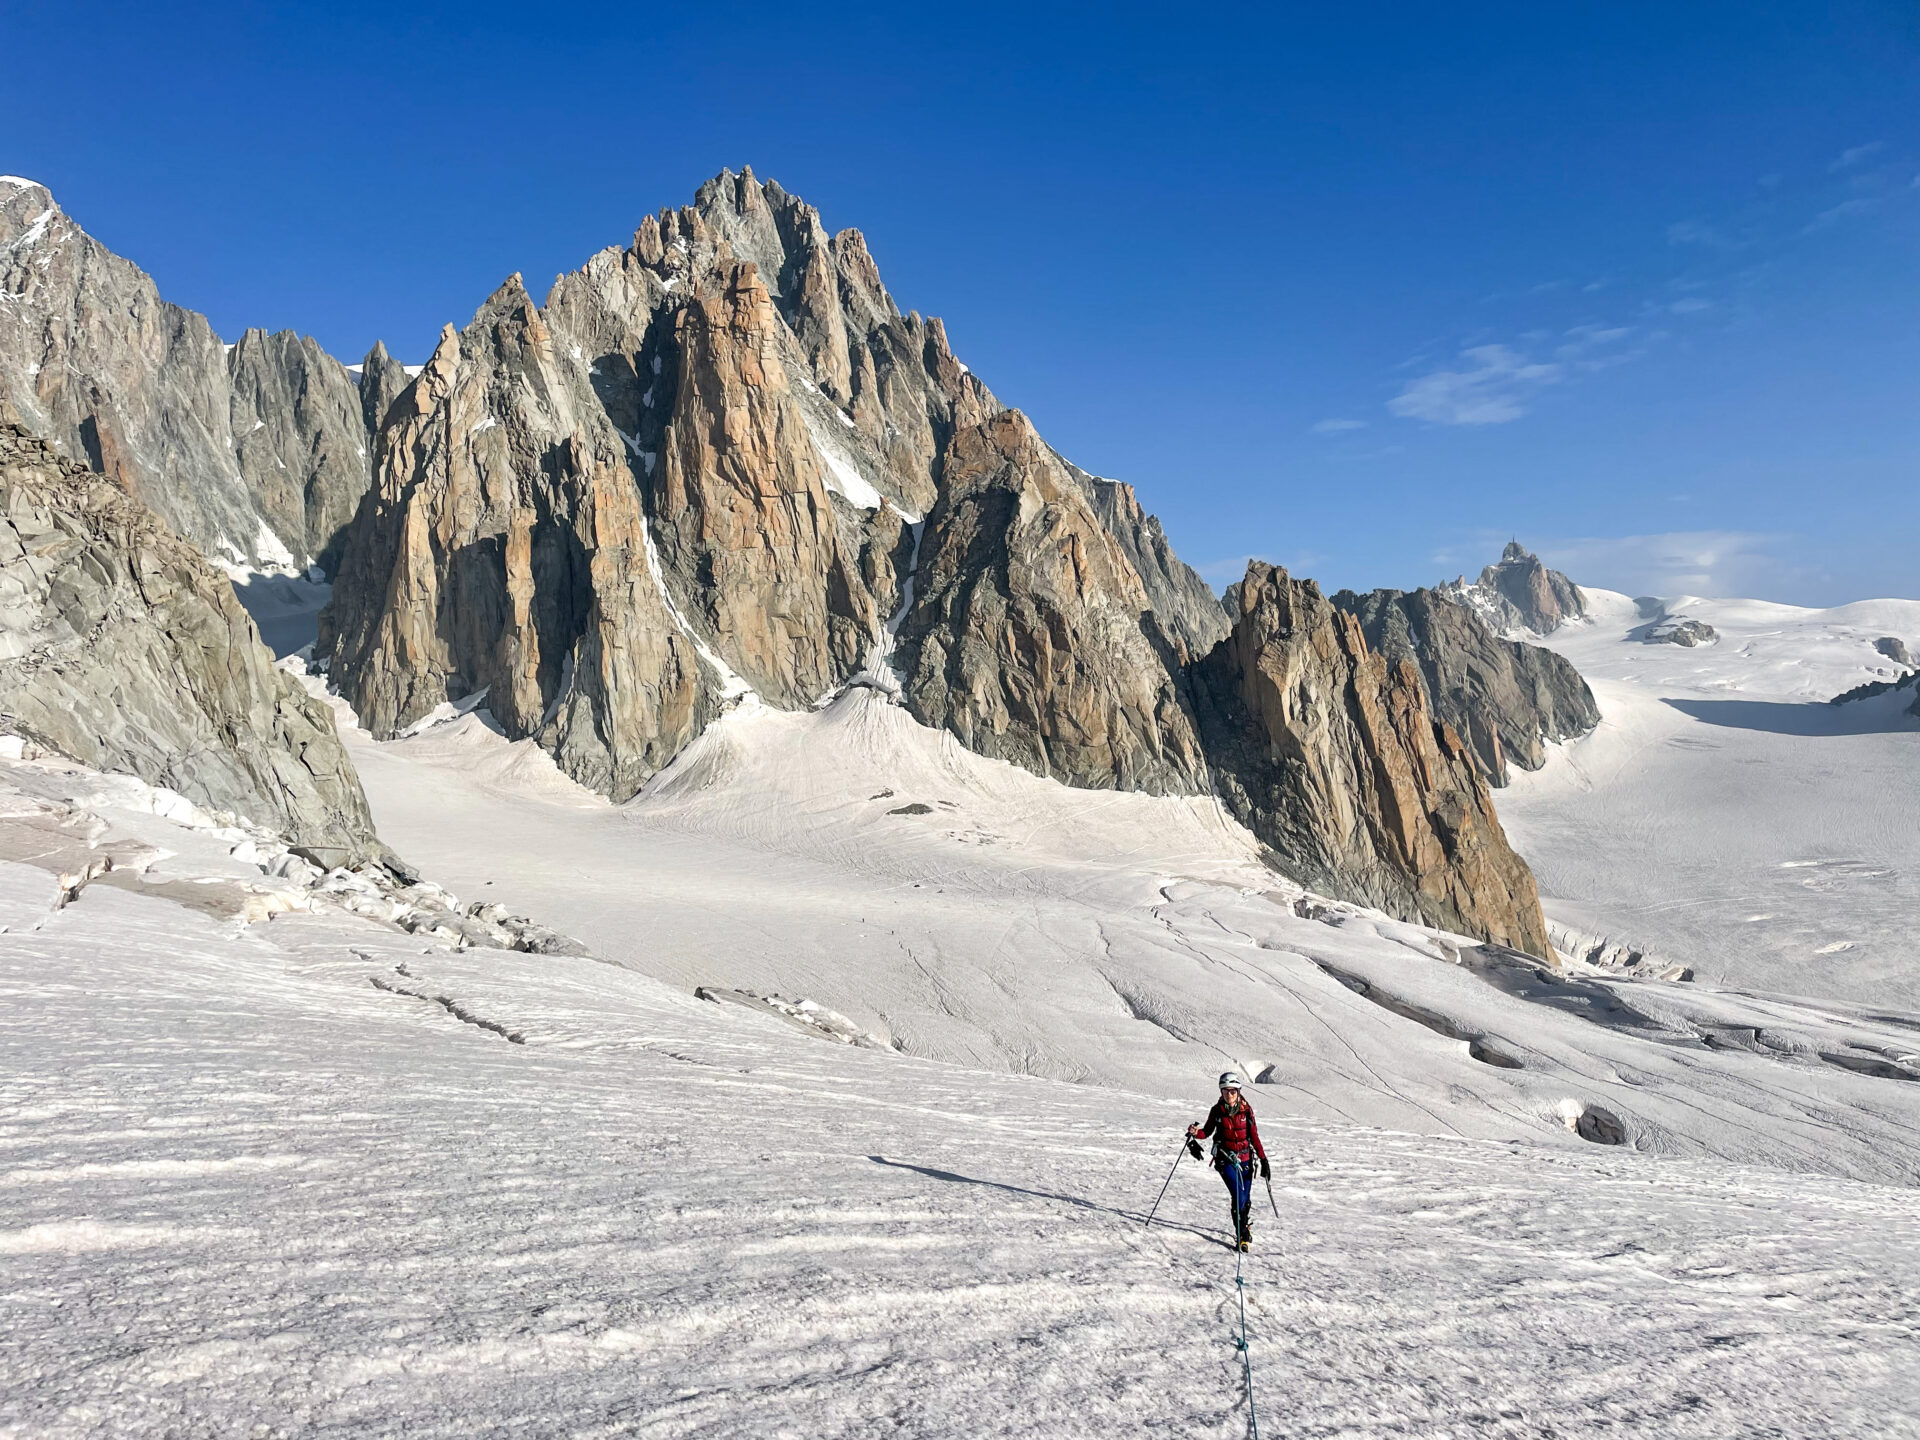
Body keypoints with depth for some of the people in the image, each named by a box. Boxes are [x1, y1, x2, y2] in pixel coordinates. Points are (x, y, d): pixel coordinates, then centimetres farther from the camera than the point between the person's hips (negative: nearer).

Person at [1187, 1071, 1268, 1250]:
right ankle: (1242, 1235, -6)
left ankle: (1244, 1224, 36)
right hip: (1225, 1158, -2)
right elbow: (1207, 1131, 7)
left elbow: (1254, 1136, 3)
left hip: (1245, 1158, 2)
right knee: (1237, 1194, -17)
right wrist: (1195, 1132, -14)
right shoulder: (1217, 1110, -3)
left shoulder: (1246, 1110, -2)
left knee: (1246, 1197, 6)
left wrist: (1263, 1159, -1)